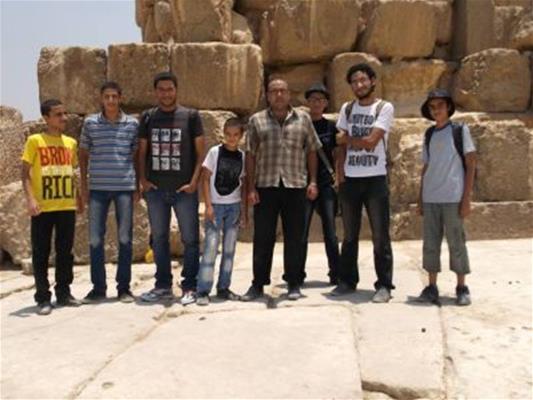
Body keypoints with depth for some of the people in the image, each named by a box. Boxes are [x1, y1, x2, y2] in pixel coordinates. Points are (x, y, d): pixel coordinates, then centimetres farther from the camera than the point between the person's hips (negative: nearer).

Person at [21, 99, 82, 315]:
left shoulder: (71, 142, 11)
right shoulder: (35, 141, -3)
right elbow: (25, 173, -5)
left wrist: (77, 196, 12)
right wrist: (30, 199, -16)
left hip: (67, 206, 4)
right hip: (43, 208, -4)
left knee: (65, 251, 10)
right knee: (41, 253, 2)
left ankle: (63, 293, 21)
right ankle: (43, 298, 8)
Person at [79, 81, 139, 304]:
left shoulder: (132, 124, 4)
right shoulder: (90, 123, 6)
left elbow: (137, 156, 9)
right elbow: (83, 154, 12)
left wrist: (138, 186, 5)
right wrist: (83, 184, 6)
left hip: (125, 186, -1)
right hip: (98, 187, 1)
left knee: (125, 238, 3)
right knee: (95, 238, 2)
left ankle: (124, 287, 13)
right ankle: (98, 288, 13)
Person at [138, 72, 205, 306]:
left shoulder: (190, 116, 1)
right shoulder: (148, 117, 9)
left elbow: (200, 152, -1)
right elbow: (142, 151, 12)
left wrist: (194, 181, -10)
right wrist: (142, 179, 0)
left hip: (184, 189, -3)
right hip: (155, 189, 3)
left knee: (190, 239, 1)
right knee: (159, 239, 10)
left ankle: (189, 287, 11)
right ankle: (163, 286, 22)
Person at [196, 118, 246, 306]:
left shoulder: (242, 156, 6)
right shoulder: (215, 152, -3)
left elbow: (243, 184, 9)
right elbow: (205, 178, -4)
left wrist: (243, 210, 6)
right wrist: (208, 205, -11)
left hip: (234, 207, 4)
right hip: (216, 205, -4)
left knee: (229, 248, 8)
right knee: (211, 246, -9)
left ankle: (223, 288, 18)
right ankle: (203, 291, -5)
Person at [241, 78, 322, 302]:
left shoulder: (303, 119, 10)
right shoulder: (256, 120, 8)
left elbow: (311, 151, 10)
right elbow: (250, 155, 6)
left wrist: (312, 181, 1)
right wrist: (251, 187, -1)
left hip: (295, 185, 0)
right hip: (265, 185, 0)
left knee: (294, 237, 5)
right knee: (262, 238, 4)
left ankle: (294, 284, 15)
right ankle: (258, 284, 14)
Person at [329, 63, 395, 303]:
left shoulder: (384, 108, -3)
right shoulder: (347, 109, 11)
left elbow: (370, 142, -13)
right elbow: (341, 145, 10)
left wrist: (346, 138, 1)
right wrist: (340, 173, 0)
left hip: (375, 178, -4)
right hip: (349, 179, 4)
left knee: (380, 235, -1)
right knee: (350, 235, 12)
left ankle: (384, 285, 6)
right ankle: (347, 281, 22)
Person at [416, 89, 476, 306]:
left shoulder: (460, 130, 1)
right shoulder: (429, 134, 12)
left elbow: (470, 165, -1)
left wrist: (466, 199, -7)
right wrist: (420, 199, 11)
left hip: (453, 198, -4)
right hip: (430, 199, 4)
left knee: (456, 243, 2)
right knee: (430, 244, 5)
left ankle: (462, 288, 14)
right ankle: (432, 288, 14)